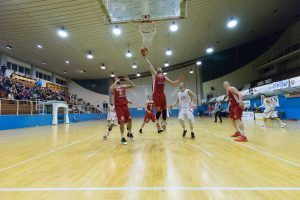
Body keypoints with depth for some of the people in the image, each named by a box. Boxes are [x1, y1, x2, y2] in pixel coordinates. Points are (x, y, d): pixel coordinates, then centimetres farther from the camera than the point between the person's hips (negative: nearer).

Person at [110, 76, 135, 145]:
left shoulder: (124, 86, 11)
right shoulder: (114, 87, -2)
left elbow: (133, 86, 4)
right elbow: (111, 89, -28)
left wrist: (128, 80, -5)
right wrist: (116, 81, -19)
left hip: (125, 105, 5)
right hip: (118, 106, -5)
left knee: (129, 119, 7)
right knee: (122, 121, -10)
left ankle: (129, 133, 30)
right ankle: (122, 138, 4)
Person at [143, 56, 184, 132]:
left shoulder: (164, 77, 18)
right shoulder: (154, 74, 9)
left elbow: (173, 83, 15)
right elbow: (149, 65, 5)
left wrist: (179, 81, -2)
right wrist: (145, 57, 3)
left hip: (162, 94, 4)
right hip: (156, 95, -4)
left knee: (164, 109, 7)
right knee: (158, 110, -7)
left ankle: (164, 122, 25)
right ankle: (157, 121, 19)